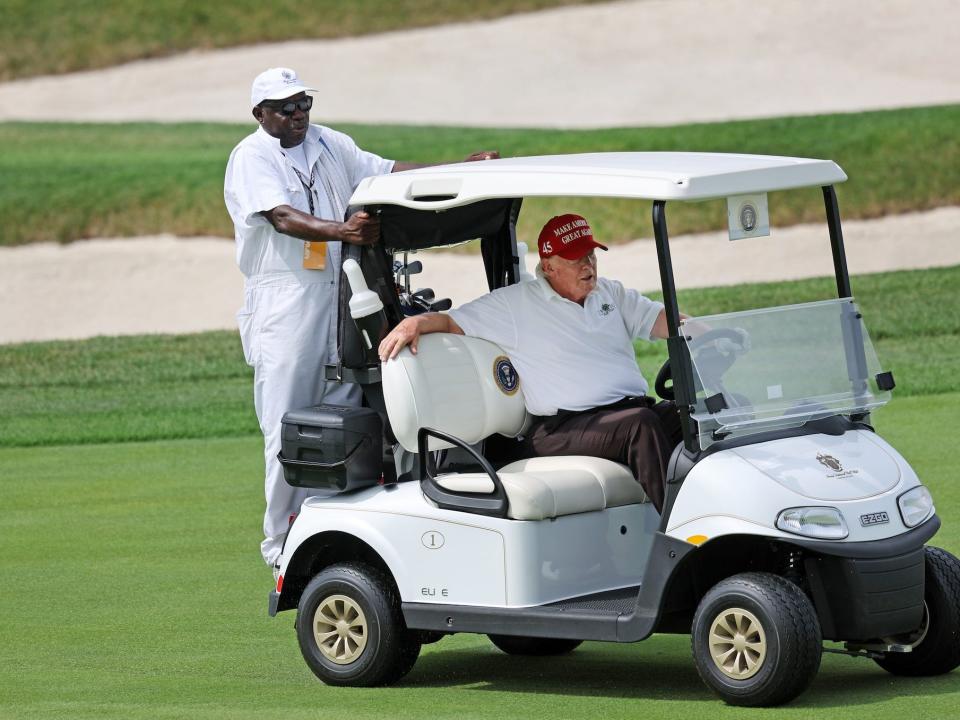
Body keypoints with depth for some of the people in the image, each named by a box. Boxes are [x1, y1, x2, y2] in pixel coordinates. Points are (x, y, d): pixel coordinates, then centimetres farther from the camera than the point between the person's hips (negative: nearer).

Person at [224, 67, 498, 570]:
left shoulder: (329, 146, 16)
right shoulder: (252, 158, -5)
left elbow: (388, 171, 12)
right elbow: (282, 217, -20)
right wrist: (341, 231, -38)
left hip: (341, 295, 6)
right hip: (283, 299, -6)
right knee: (288, 429, -5)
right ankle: (281, 540, 1)